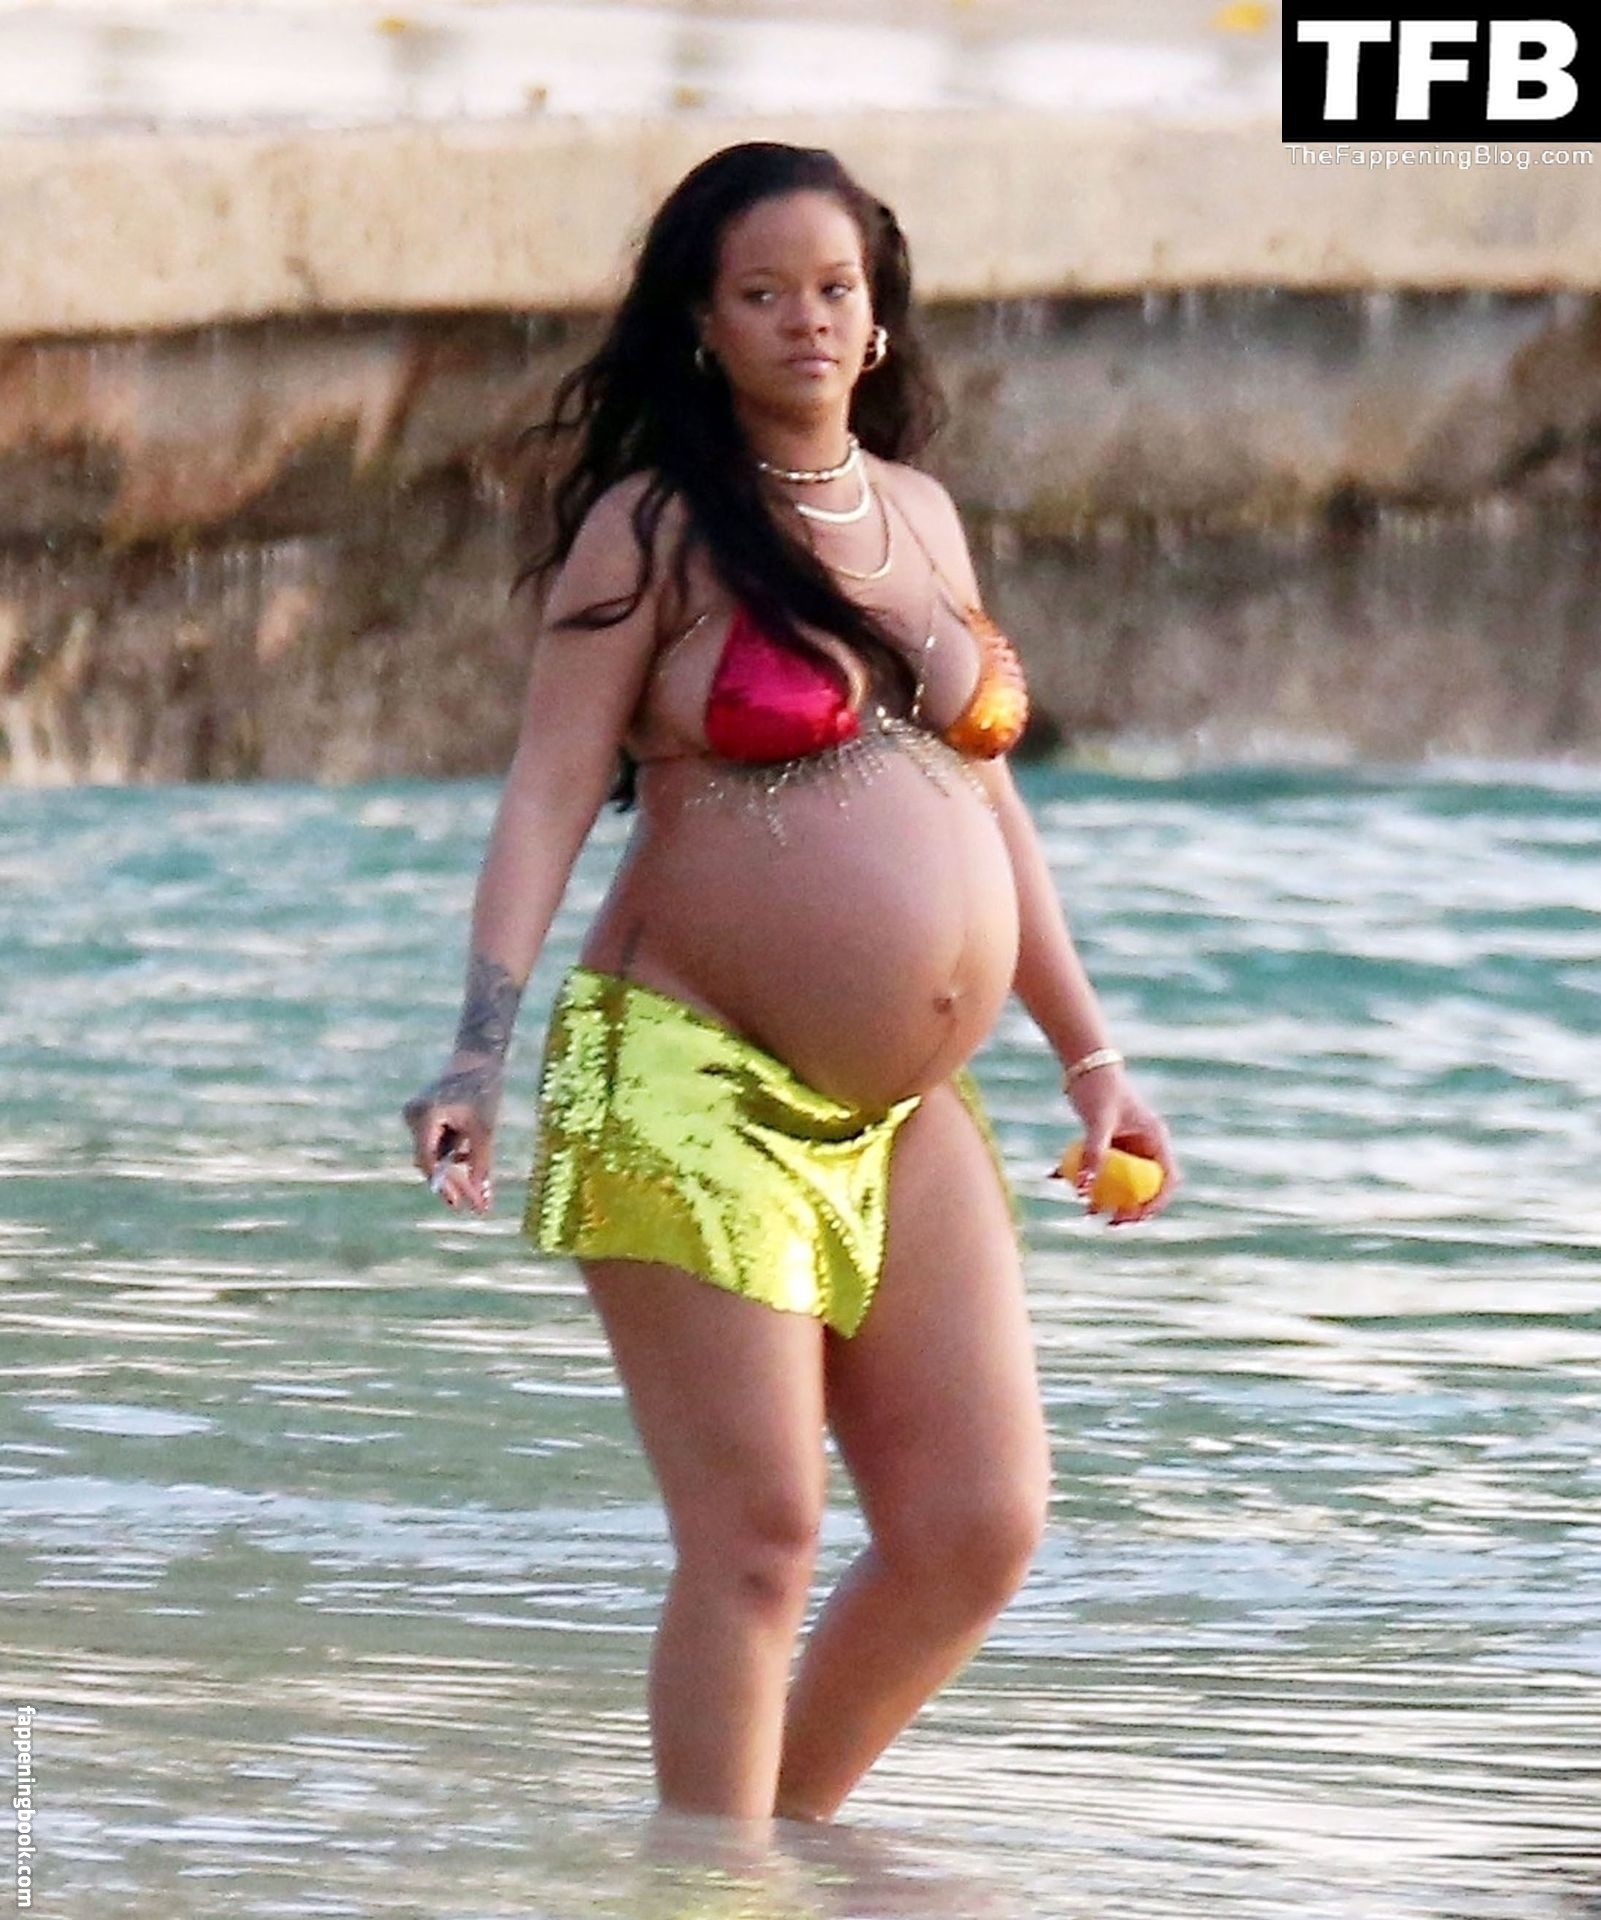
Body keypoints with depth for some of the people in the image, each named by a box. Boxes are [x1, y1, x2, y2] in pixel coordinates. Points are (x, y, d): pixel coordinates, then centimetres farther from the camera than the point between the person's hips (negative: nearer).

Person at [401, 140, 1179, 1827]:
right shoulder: (654, 530, -3)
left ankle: (787, 1834, 19)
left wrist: (1089, 1056, 20)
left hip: (904, 1116, 6)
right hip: (698, 1094, -6)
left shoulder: (918, 515, 15)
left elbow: (984, 805, 22)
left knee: (979, 1529, 1)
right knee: (756, 1541, -8)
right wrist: (482, 1048, -20)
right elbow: (549, 795, -8)